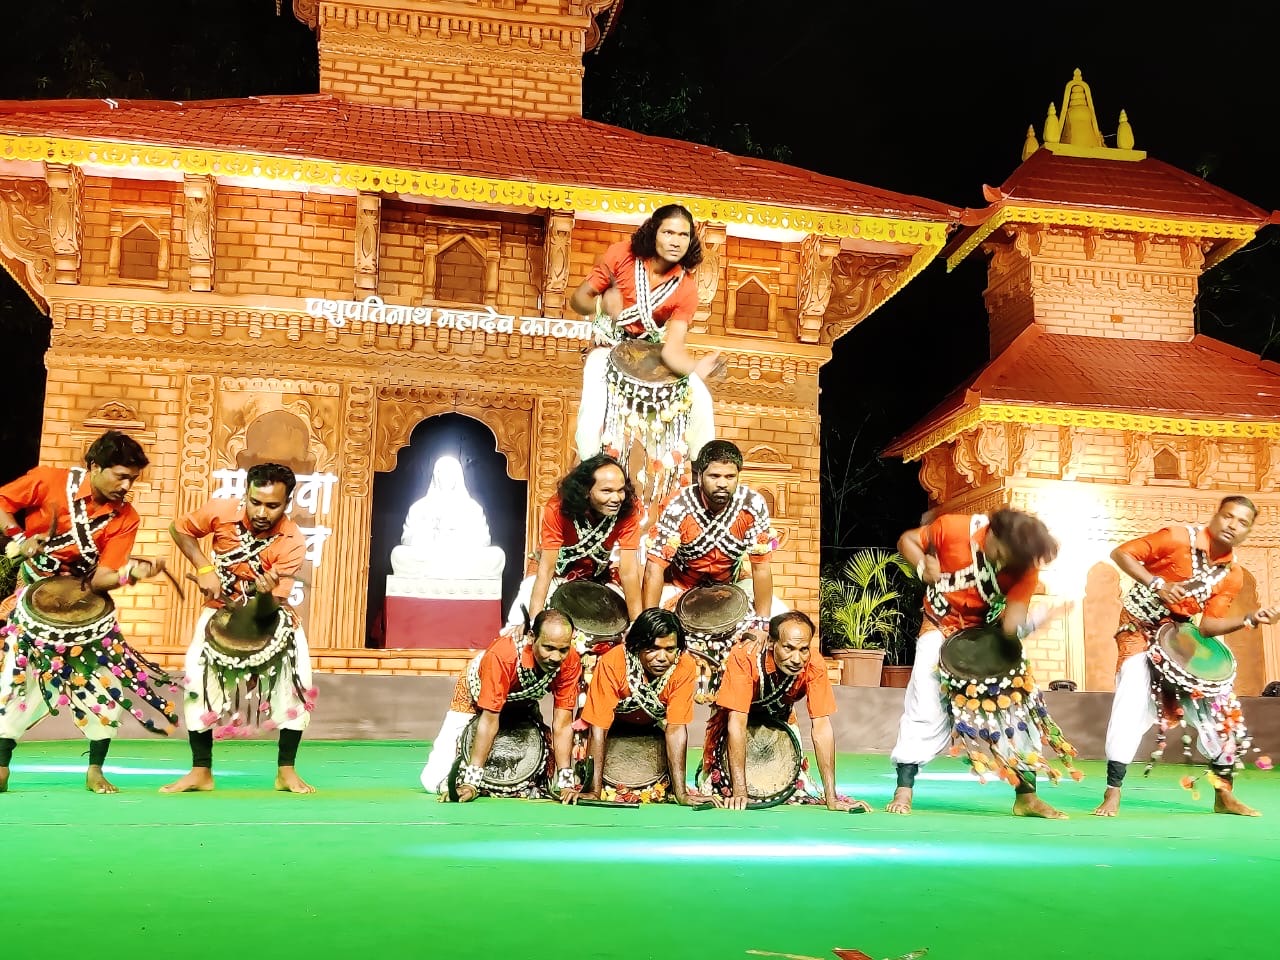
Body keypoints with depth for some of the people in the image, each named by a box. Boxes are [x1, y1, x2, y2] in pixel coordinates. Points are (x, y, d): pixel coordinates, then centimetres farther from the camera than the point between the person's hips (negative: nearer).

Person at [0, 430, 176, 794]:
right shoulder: (48, 481, -16)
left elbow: (100, 578, -18)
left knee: (106, 683, -4)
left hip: (85, 605, 2)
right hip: (35, 599, -1)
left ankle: (95, 770, 8)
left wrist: (131, 572, -38)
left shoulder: (125, 518, -13)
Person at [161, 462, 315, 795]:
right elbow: (179, 529, -4)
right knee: (198, 679, -12)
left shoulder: (292, 542, -28)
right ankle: (201, 772, 3)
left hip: (268, 612, -1)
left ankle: (286, 770, -4)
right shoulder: (221, 512, -25)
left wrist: (266, 593, -52)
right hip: (221, 608, 1)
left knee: (298, 679, -17)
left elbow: (267, 610, -28)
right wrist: (204, 568, -17)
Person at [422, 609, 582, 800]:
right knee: (434, 781, -14)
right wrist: (472, 782, -37)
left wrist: (565, 783, -31)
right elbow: (490, 719, -37)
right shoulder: (502, 655, -42)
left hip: (521, 702, 3)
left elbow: (562, 725, -26)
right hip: (476, 697, -3)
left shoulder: (570, 663, -31)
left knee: (538, 785, -7)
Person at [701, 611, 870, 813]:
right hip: (736, 718, -2)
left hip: (779, 718, 2)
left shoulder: (815, 665, -31)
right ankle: (706, 772, 26)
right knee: (720, 793, -9)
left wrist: (831, 798, -32)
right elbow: (737, 722, -39)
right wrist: (739, 791, -43)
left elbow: (821, 726, -28)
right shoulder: (744, 657, -40)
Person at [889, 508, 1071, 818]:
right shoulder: (954, 529, -23)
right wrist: (923, 568, -24)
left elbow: (1011, 626, -24)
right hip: (943, 631, -2)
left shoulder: (1024, 566, -18)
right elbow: (907, 540, -6)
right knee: (926, 706, -12)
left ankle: (1026, 796, 5)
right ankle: (904, 789, -3)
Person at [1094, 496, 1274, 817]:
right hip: (1140, 629, -6)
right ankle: (1112, 794, -13)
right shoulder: (1178, 539, -18)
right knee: (1131, 705, -19)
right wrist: (1157, 584, -27)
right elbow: (1121, 553, -17)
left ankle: (1224, 795, 18)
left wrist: (1251, 619, -20)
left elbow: (1209, 625, -5)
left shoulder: (1233, 574, -3)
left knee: (1222, 708, 3)